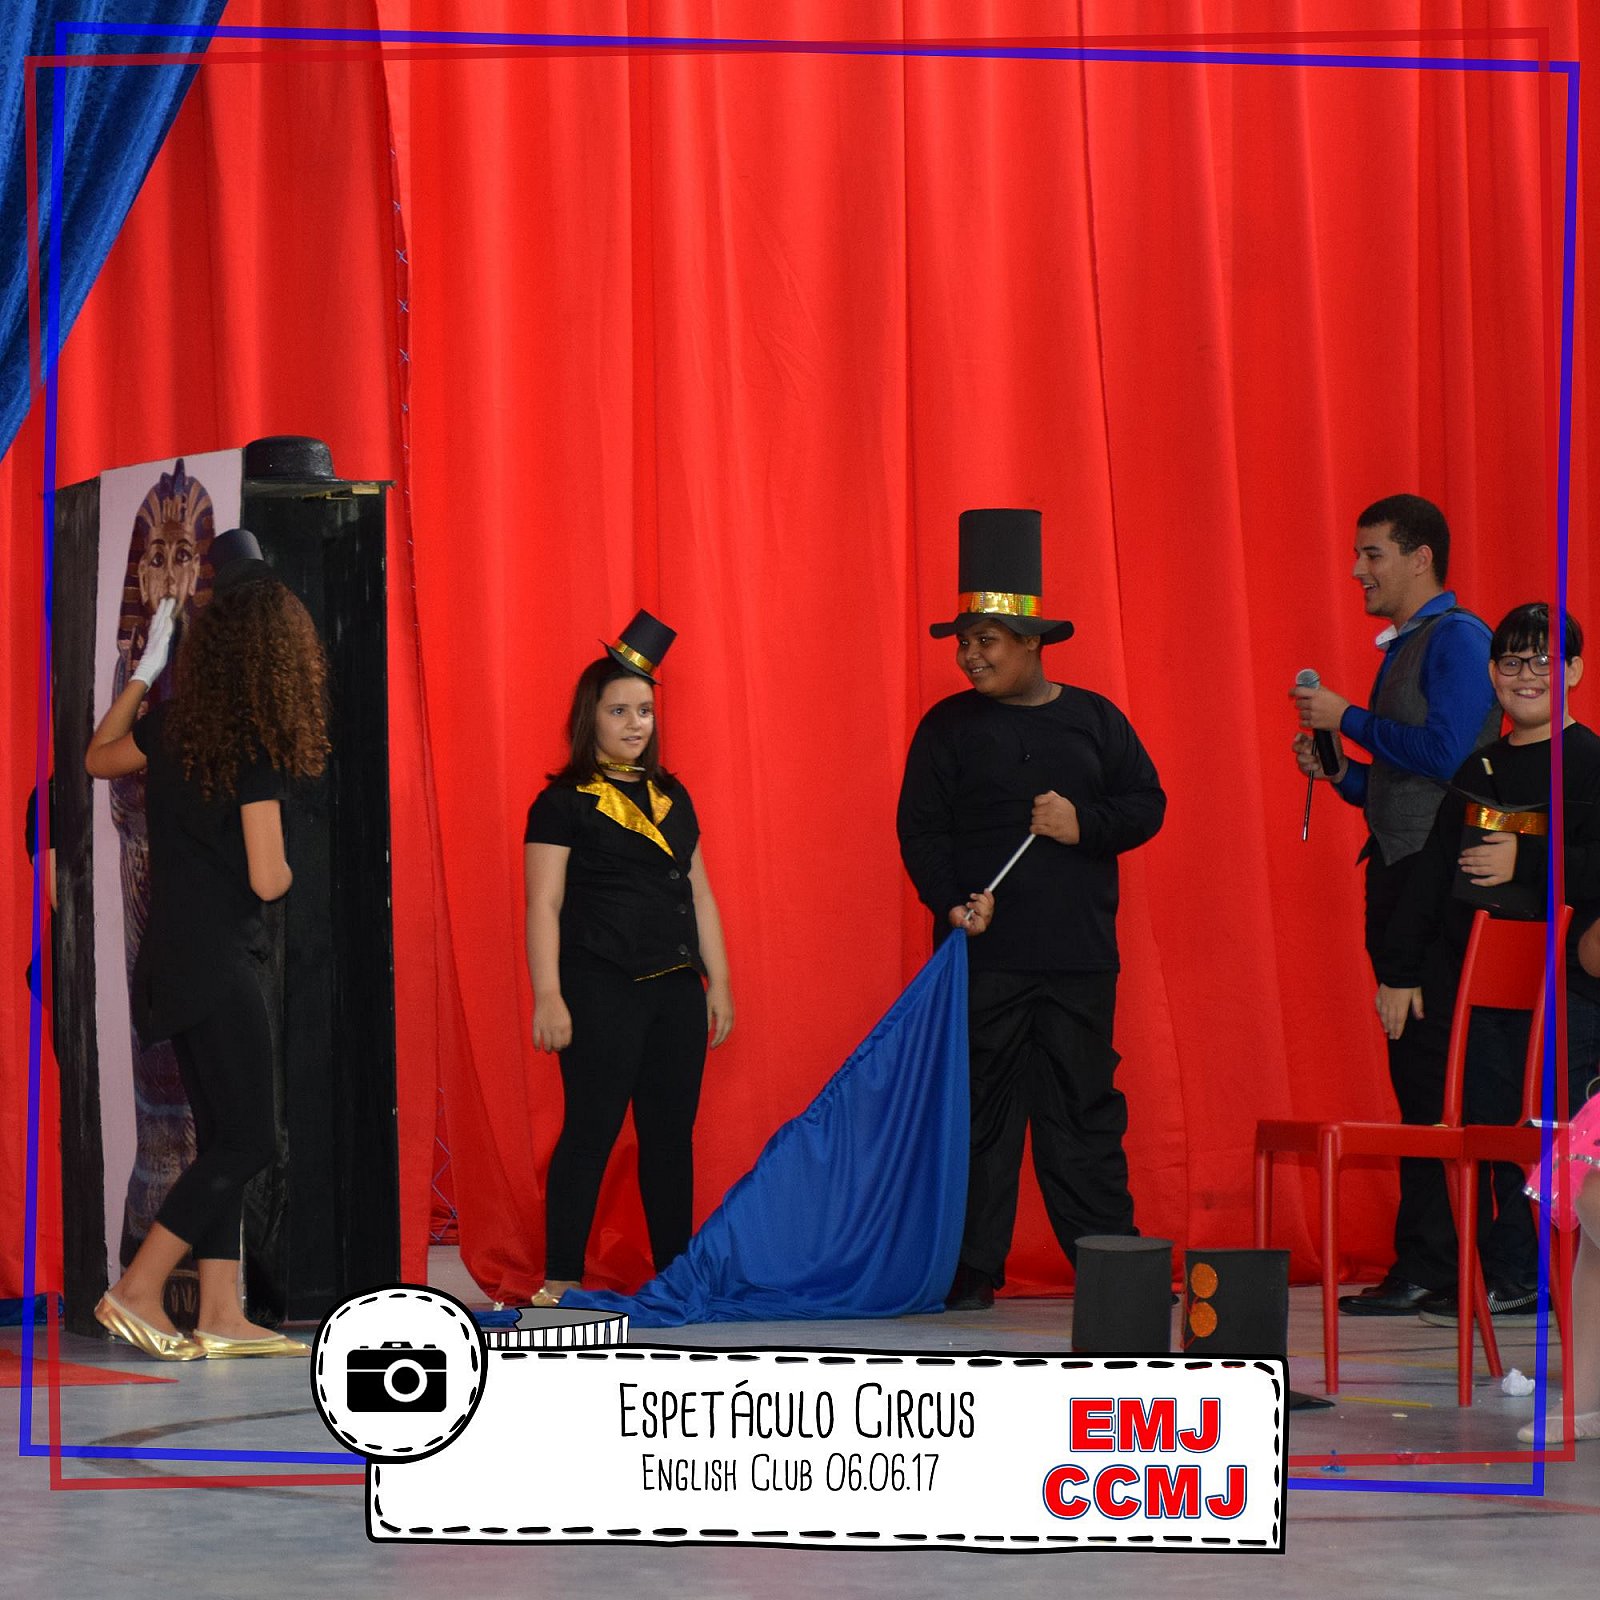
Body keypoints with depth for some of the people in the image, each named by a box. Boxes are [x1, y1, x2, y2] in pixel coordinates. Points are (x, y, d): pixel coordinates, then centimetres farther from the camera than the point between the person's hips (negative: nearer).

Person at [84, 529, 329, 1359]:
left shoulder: (172, 728, 4)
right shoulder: (255, 747, -16)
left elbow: (98, 756, 25)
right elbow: (266, 879, -17)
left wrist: (142, 673, 32)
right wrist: (286, 871, 6)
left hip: (174, 960, 8)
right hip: (218, 961, -8)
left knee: (222, 1137, 11)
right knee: (246, 1141, -3)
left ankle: (220, 1317, 10)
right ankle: (136, 1291, -5)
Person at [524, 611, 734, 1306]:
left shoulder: (672, 798, 16)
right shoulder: (562, 804, -2)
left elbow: (699, 893, 18)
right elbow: (545, 905, -6)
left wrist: (717, 980, 14)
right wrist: (548, 996, -13)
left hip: (676, 988, 6)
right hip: (600, 989, -6)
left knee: (671, 1133, 7)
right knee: (590, 1131, -8)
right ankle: (560, 1280, -4)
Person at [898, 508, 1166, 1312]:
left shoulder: (1094, 720, 9)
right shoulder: (948, 727, 5)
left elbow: (1147, 804, 10)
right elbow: (921, 826, 1)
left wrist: (1085, 824, -8)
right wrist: (951, 902, -13)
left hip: (1078, 953, 1)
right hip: (984, 951, -1)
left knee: (1083, 1109, 4)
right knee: (982, 1108, -1)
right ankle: (973, 1269, 5)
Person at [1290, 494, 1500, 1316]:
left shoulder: (1458, 638, -7)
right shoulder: (1401, 648, 22)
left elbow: (1444, 753, -19)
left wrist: (1347, 718, -10)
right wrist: (1336, 770, 9)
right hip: (1398, 871, 10)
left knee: (1433, 1074, -11)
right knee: (1415, 1070, 8)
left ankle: (1432, 1262, -10)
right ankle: (1428, 1259, 10)